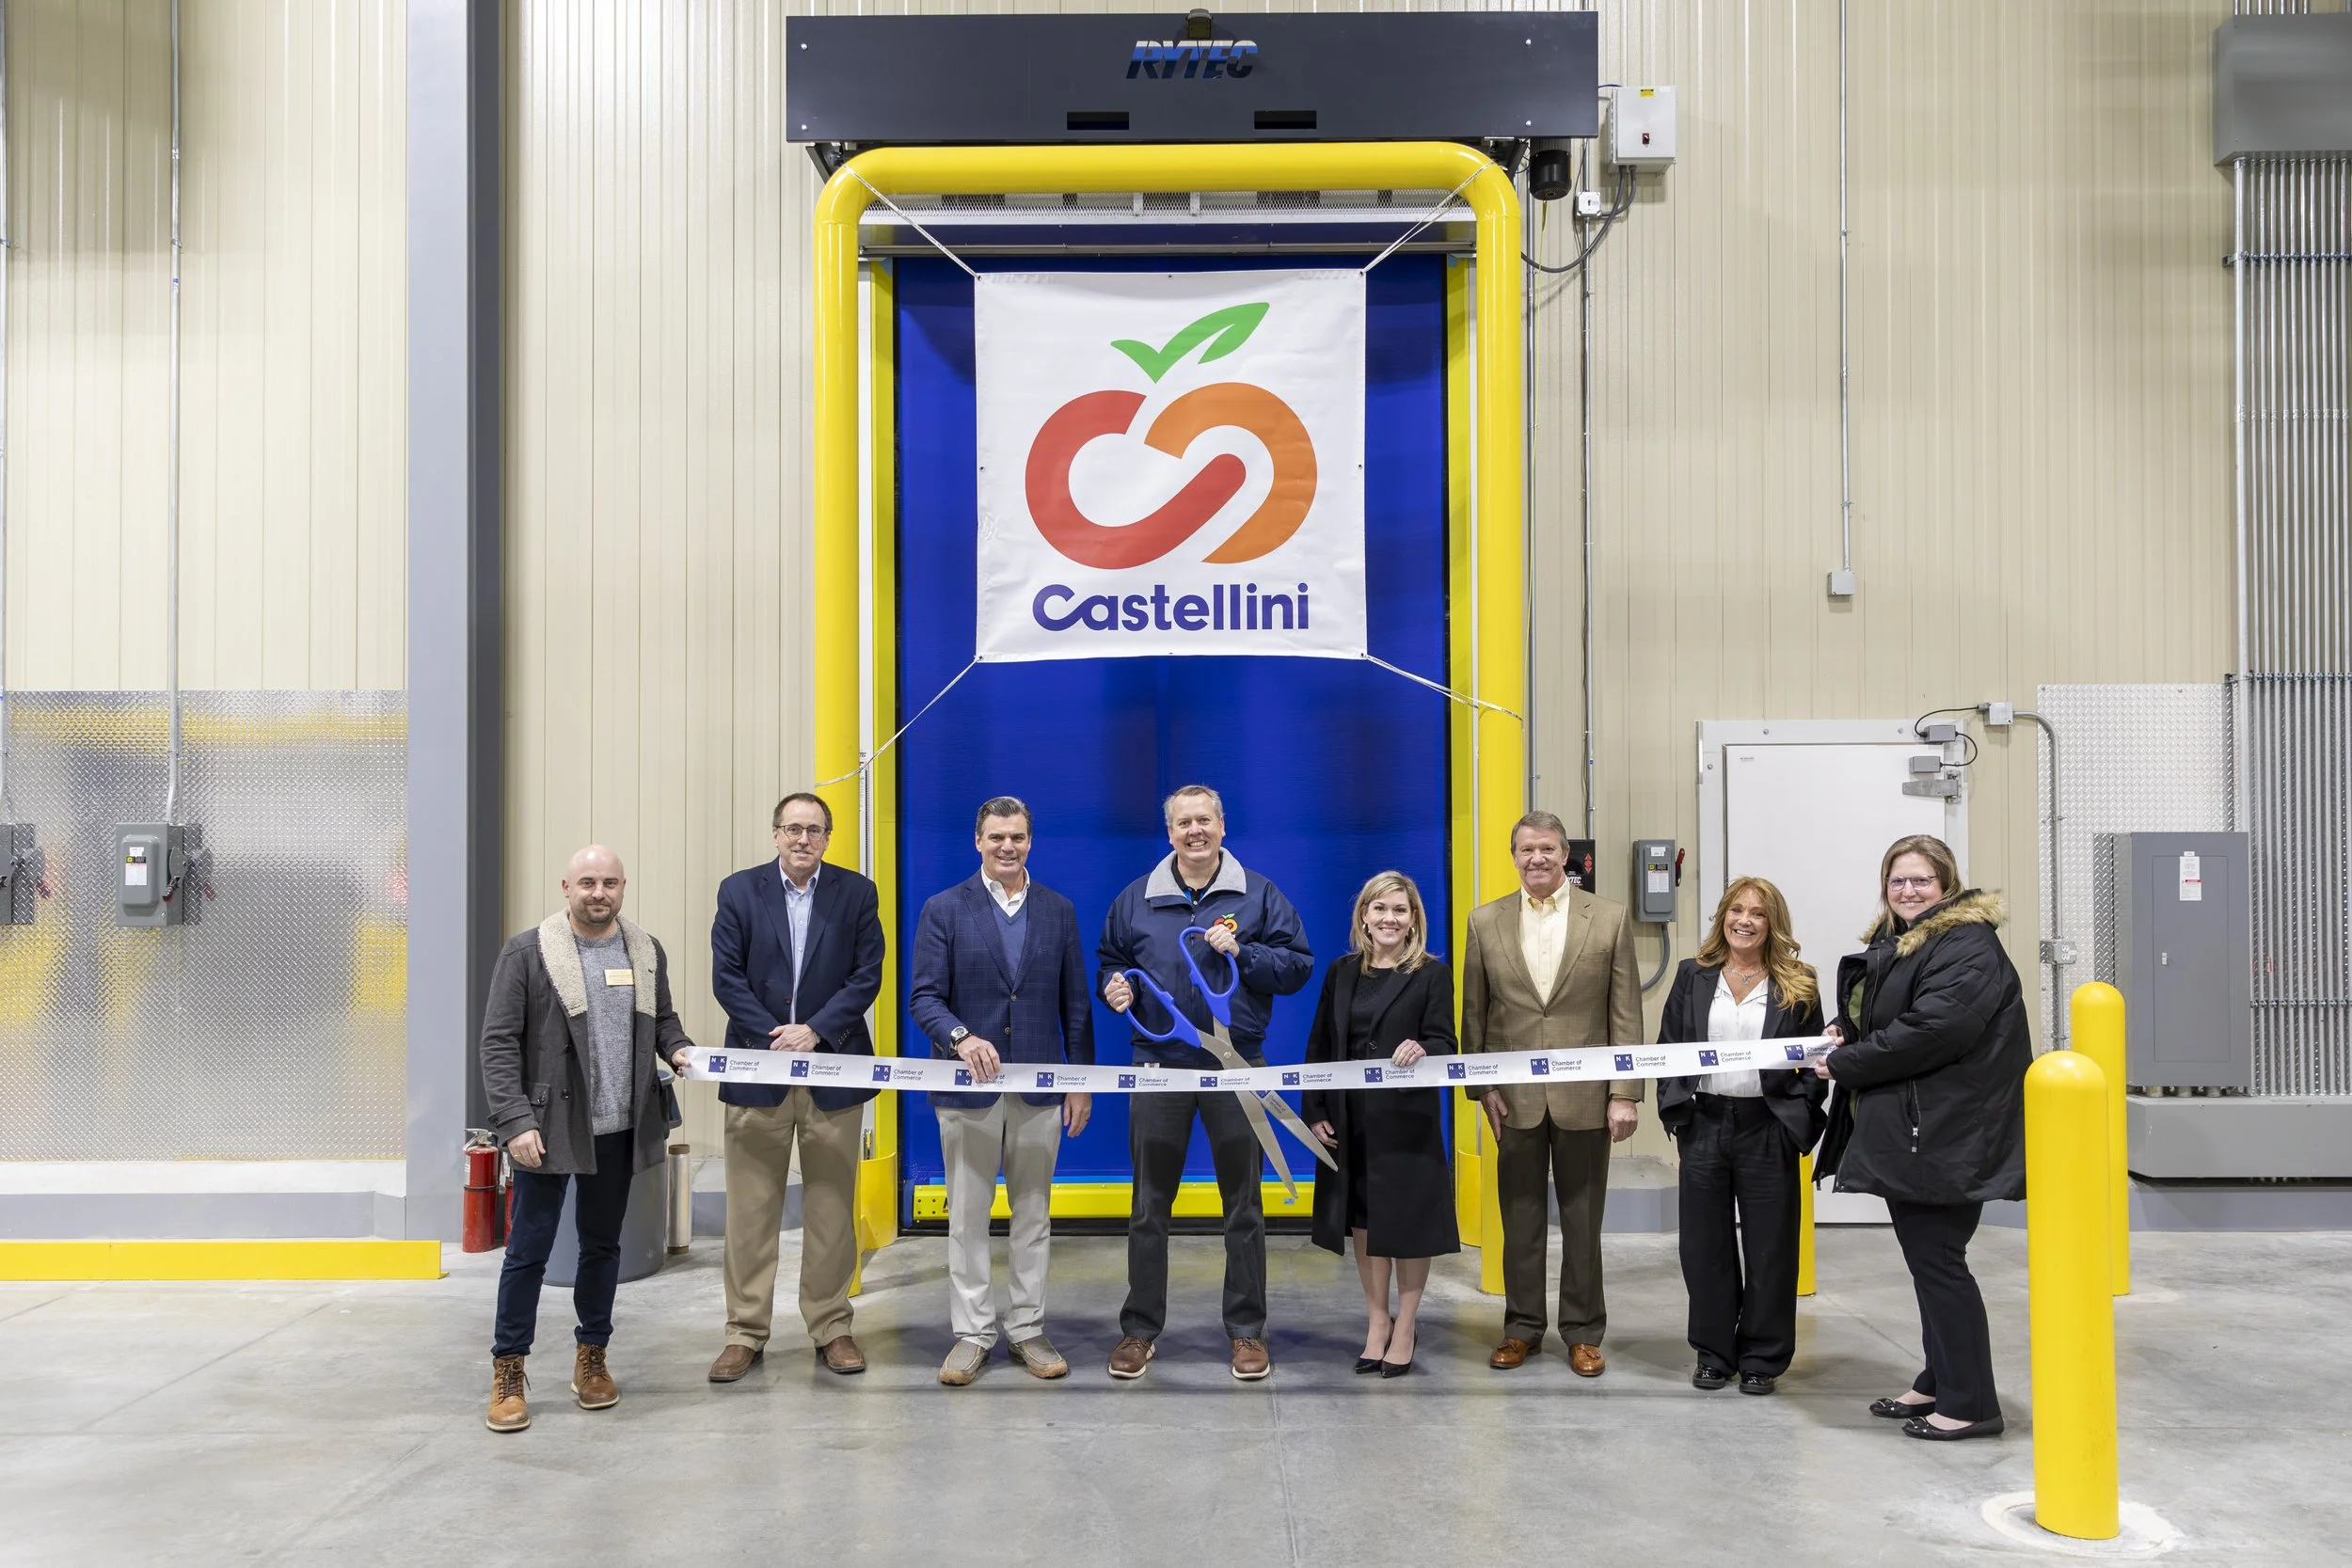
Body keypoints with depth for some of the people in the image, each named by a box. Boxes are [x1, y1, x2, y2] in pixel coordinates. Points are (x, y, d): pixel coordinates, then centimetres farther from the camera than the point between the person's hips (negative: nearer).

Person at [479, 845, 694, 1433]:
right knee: (528, 1250, 3)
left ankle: (591, 1358, 29)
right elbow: (499, 1044, -8)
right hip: (549, 1127, -4)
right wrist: (515, 1122, -15)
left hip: (619, 1129, 4)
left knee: (602, 1244, 15)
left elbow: (663, 1018, 19)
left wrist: (678, 1049, -4)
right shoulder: (527, 952, -7)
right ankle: (508, 1372, 15)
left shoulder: (647, 952, 6)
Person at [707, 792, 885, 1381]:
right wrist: (775, 1037, -11)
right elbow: (726, 977, -2)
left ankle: (831, 1328, 17)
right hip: (757, 1070, 0)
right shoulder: (739, 891, 3)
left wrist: (814, 1031, -12)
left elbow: (867, 975, -2)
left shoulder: (856, 893, 3)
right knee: (750, 1211, 4)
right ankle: (746, 1333, 14)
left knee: (832, 1209, 7)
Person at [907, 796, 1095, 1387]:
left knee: (1033, 1214, 9)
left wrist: (1081, 1081, 5)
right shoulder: (944, 909, 0)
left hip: (1038, 1086, 2)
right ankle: (971, 1333, 14)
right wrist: (960, 1037, -24)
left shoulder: (1059, 910, 7)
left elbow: (1075, 1002, 8)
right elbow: (923, 995, -6)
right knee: (967, 1217, 5)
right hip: (969, 1086, -2)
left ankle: (1028, 1329, 19)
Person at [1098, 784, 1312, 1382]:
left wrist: (1242, 952, -14)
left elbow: (1298, 966, -1)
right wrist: (1115, 986, -6)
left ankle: (1247, 1331, 17)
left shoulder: (1258, 895, 2)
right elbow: (1109, 964, 16)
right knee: (1149, 1206, 7)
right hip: (1159, 1065, 1)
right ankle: (1140, 1328, 18)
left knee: (1243, 1204, 6)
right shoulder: (1135, 899, 7)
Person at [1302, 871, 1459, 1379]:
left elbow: (1445, 1042, -7)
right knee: (1362, 1222, 10)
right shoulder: (1341, 973, 8)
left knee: (1409, 1224, 4)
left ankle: (1404, 1330, 17)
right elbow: (1320, 1045, 8)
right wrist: (1315, 1110, 0)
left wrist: (1422, 1049, -30)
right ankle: (1377, 1322, 24)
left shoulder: (1433, 974, -2)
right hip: (1351, 1119, 3)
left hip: (1409, 1118, -3)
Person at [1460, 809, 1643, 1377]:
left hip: (1584, 1096, -1)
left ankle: (1583, 1334, 20)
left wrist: (1625, 1094, -6)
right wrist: (1483, 1086, 0)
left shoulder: (1609, 919, 0)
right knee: (1520, 1217, 10)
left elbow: (1625, 1014, -1)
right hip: (1515, 1097, 1)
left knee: (1583, 1219, 8)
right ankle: (1522, 1327, 22)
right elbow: (1474, 1013, 6)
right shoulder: (1485, 922, 4)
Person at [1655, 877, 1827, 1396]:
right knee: (1705, 1245, 8)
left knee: (1769, 1247, 5)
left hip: (1767, 1128, -2)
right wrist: (1674, 1108, -1)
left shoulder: (1797, 985, 2)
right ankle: (1714, 1353, 21)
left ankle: (1762, 1358, 18)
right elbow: (1668, 1048, 9)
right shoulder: (1694, 976, 7)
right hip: (1704, 1124, 2)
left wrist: (1802, 1120, -7)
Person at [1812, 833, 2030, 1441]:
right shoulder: (1894, 942, 16)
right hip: (1906, 1131, 10)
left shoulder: (1968, 947, -15)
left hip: (1944, 1135, -10)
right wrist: (1849, 1031, 5)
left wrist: (1846, 1064, -18)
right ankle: (1939, 1384, 27)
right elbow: (1880, 1016, 29)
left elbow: (1934, 1027, -26)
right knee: (1927, 1257, 16)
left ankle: (1969, 1403, 5)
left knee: (1937, 1260, -5)